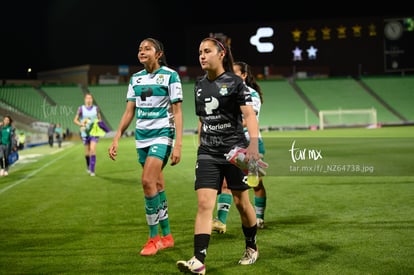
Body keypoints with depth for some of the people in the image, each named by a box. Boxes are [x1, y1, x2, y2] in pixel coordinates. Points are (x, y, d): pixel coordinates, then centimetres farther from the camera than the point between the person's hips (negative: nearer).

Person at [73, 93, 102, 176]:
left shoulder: (96, 108, 3)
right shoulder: (81, 108, -1)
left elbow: (99, 119, 15)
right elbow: (75, 120, 4)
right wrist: (81, 124, -15)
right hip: (85, 132, 0)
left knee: (93, 149, -14)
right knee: (87, 151, 8)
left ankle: (92, 170, -11)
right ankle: (88, 167, 33)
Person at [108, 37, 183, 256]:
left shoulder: (170, 75, -6)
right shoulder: (136, 78, 10)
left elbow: (177, 111, -9)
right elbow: (129, 111, 12)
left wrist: (178, 144, -15)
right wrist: (116, 139, 5)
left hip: (163, 134, -6)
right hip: (142, 136, 6)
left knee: (148, 181, -18)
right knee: (157, 184, 9)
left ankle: (154, 237, -6)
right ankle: (166, 236, 19)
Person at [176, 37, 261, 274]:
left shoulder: (235, 82, -6)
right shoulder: (200, 85, 11)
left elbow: (250, 114, -15)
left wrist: (254, 143, -29)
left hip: (234, 150, -4)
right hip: (208, 154, 4)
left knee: (241, 202, 8)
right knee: (204, 204, -9)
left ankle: (252, 247, 32)